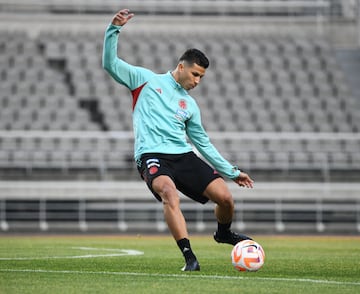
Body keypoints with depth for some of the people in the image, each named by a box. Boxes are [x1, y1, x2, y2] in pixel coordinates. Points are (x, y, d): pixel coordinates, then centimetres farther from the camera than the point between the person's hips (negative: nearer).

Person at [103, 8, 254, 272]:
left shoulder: (190, 105, 22)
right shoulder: (146, 80, 11)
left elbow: (204, 144, 26)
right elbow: (110, 63, 3)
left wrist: (232, 172, 24)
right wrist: (114, 30, -10)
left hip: (184, 156, 5)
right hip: (152, 156, -5)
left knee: (225, 197, -11)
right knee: (170, 194, -36)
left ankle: (224, 233, 24)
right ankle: (189, 257, -38)